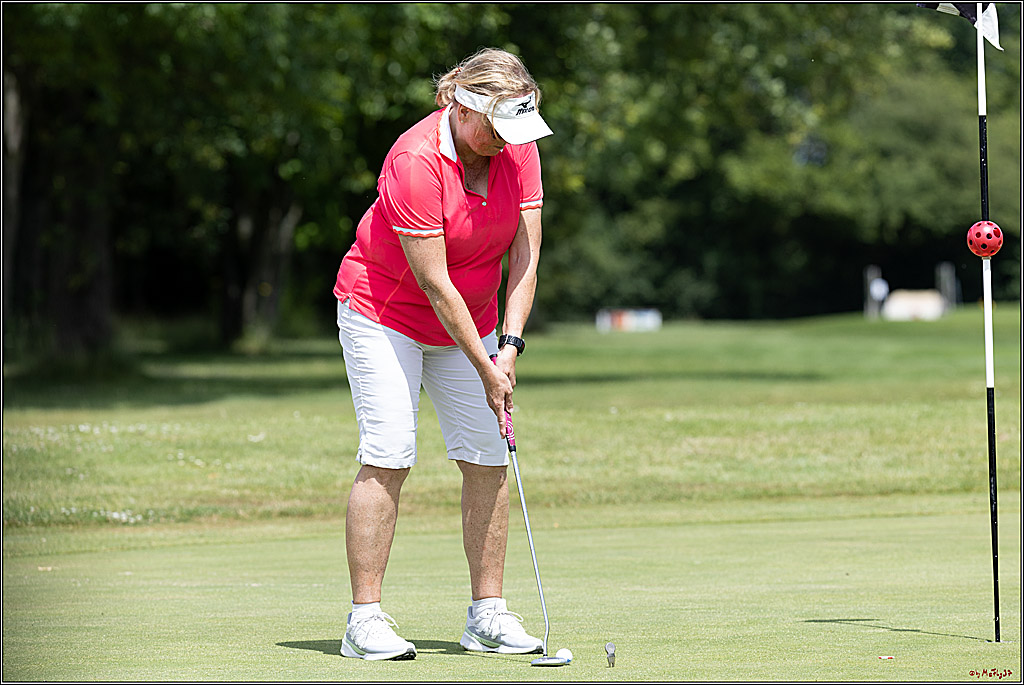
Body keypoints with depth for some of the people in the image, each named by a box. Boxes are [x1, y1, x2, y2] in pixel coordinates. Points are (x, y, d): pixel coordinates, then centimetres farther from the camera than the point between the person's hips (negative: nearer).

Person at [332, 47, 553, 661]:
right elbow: (434, 284, -26)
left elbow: (525, 256, -7)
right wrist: (486, 370, -23)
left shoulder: (519, 150, -8)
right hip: (383, 312, -6)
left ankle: (488, 614, 3)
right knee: (388, 458, -14)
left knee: (489, 459, -2)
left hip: (470, 321, 6)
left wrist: (509, 346, -18)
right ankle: (366, 619, -11)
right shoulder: (416, 161, -27)